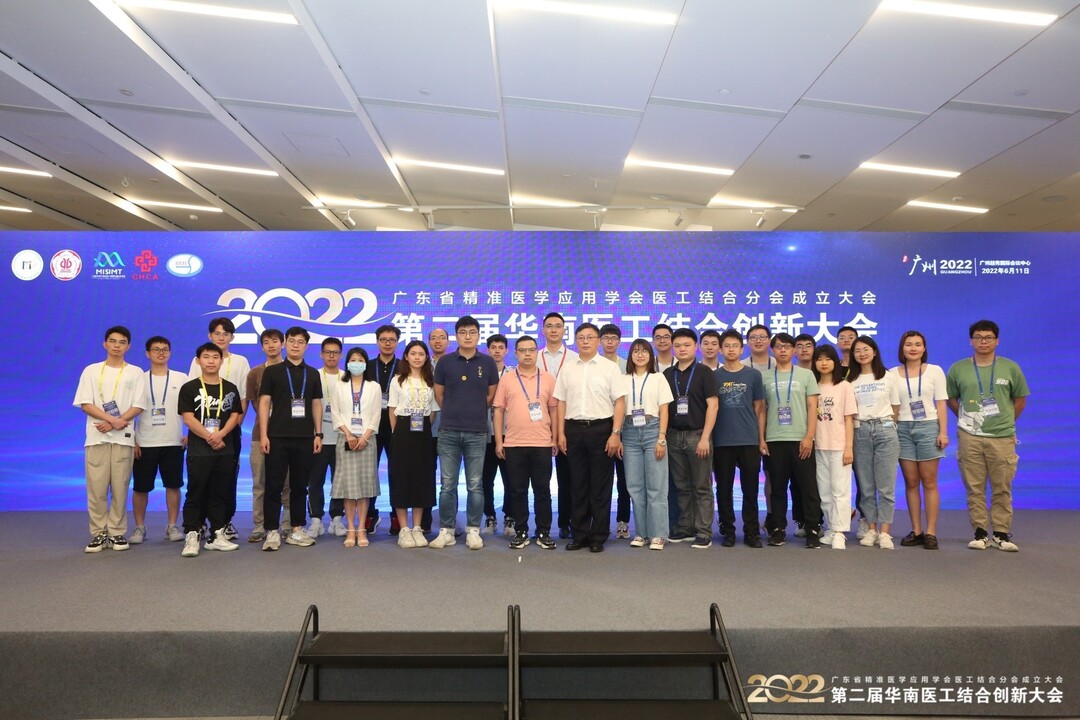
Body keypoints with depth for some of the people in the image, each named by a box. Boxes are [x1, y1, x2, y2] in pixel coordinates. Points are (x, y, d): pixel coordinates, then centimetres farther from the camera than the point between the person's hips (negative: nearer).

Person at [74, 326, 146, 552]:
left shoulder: (135, 373, 7)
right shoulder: (91, 371, 8)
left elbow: (138, 406, 1)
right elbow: (85, 404, 0)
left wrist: (115, 424, -13)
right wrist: (114, 420, -13)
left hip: (123, 438, 0)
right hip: (96, 437, 0)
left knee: (120, 487, 1)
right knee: (96, 488, -2)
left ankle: (117, 532, 9)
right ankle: (98, 534, 7)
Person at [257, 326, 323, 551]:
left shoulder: (312, 374, 11)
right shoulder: (272, 371, 3)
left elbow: (316, 405, 13)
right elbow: (264, 403, 0)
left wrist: (318, 434, 5)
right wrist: (263, 434, -7)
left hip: (305, 438, 3)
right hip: (277, 437, -2)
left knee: (300, 486, 8)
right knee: (274, 486, 0)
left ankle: (296, 530, 16)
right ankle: (272, 531, 6)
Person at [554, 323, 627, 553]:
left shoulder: (610, 367, 1)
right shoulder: (567, 369, 10)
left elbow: (620, 402, -2)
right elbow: (561, 402, 11)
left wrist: (615, 433, -9)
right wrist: (561, 433, 5)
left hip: (601, 428, -3)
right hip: (574, 429, 3)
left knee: (600, 486, 3)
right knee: (577, 485, 8)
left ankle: (598, 537, 12)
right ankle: (579, 535, 17)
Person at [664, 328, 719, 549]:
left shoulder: (704, 372, -2)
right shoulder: (667, 374, 10)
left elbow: (712, 405, -7)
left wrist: (705, 437, -13)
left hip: (697, 434, -4)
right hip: (674, 435, 4)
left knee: (702, 487, 1)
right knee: (681, 486, 10)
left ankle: (704, 532, 6)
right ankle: (685, 527, 20)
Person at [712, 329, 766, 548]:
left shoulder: (753, 375, 6)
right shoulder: (714, 376, 5)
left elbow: (759, 409, 8)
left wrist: (761, 438, 3)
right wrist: (707, 437, 1)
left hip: (749, 441, 0)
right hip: (722, 442, 0)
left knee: (750, 489, 4)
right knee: (724, 489, 5)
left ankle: (751, 532, 13)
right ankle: (727, 531, 15)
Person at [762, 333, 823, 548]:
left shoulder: (806, 375, 7)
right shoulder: (765, 378, 9)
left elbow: (812, 408, 2)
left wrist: (809, 437, -7)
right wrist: (761, 439, 1)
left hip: (801, 439, -1)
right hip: (774, 440, 1)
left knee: (808, 487, 0)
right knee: (778, 488, 6)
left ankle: (813, 530, 7)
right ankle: (778, 529, 14)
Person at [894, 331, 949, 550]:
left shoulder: (935, 371, 5)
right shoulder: (892, 374, 7)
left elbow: (941, 404, 3)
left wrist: (943, 432, -4)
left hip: (928, 427, -1)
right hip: (903, 428, 1)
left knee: (929, 482, -1)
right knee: (911, 482, 3)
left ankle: (931, 532, 3)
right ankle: (916, 531, 9)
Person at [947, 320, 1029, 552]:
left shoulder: (1010, 368, 3)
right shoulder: (958, 369, 3)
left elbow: (1020, 398, 13)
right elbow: (950, 399, 13)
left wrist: (1007, 421, 9)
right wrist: (966, 419, 7)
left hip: (1002, 437, 0)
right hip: (969, 437, 0)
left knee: (1002, 489, 3)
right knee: (974, 488, 3)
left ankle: (1001, 533, 12)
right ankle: (980, 532, 11)